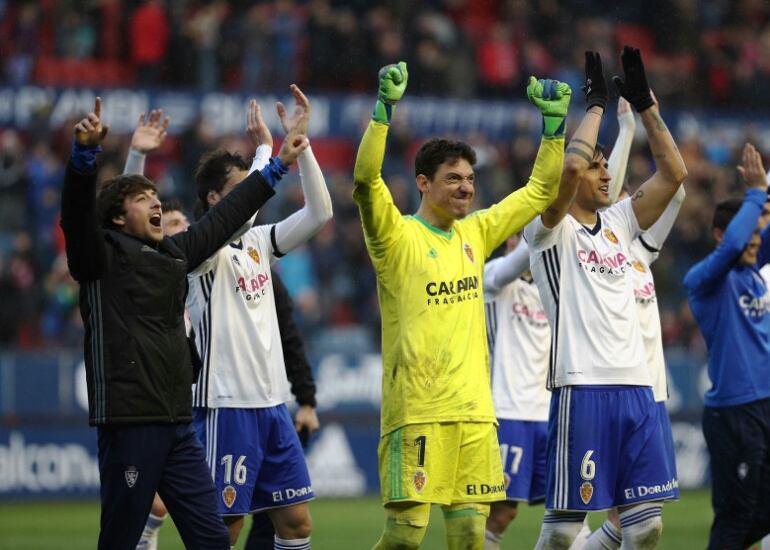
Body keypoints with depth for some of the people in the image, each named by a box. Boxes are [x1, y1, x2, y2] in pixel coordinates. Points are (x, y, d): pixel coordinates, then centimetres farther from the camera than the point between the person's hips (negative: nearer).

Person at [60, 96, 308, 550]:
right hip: (129, 422, -7)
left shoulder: (175, 253, 18)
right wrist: (85, 153, -37)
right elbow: (77, 212, -20)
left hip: (179, 424, 7)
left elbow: (225, 219, 30)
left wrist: (278, 166, 37)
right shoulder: (103, 255, -2)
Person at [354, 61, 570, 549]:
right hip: (416, 409, -6)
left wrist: (554, 122, 13)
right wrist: (385, 106, -25)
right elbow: (366, 181, -20)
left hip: (474, 408, 6)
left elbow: (541, 190, 21)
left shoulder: (475, 233, 14)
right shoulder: (398, 236, -3)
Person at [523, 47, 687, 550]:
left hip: (635, 384, 6)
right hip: (583, 386, -6)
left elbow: (674, 173, 13)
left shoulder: (617, 223, 17)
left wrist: (645, 104, 8)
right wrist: (596, 105, -7)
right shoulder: (549, 228, -2)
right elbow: (569, 166, -20)